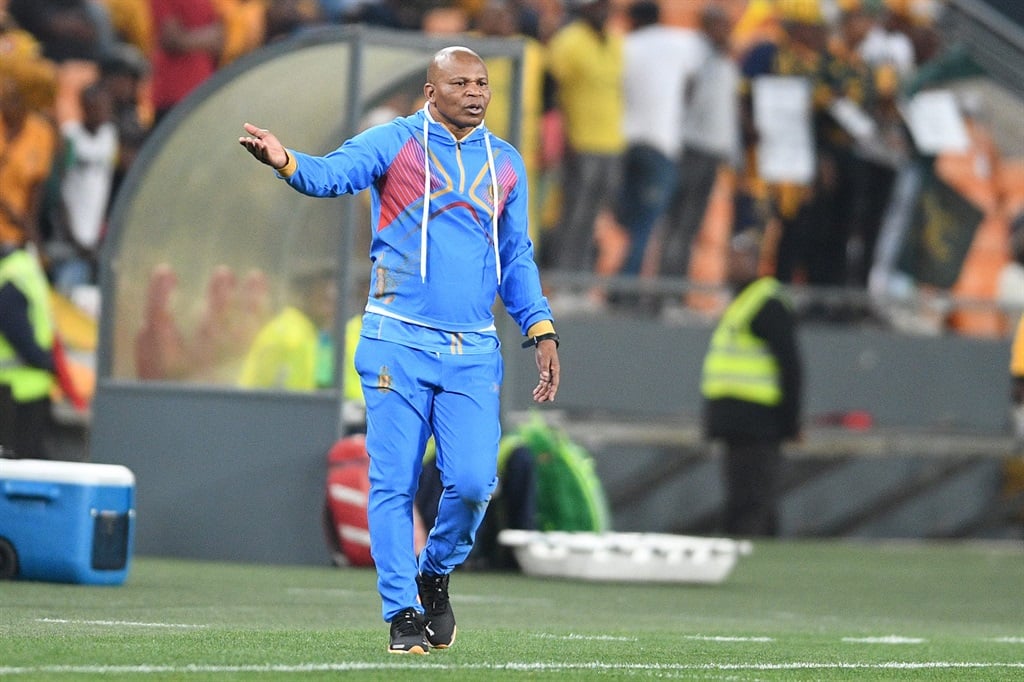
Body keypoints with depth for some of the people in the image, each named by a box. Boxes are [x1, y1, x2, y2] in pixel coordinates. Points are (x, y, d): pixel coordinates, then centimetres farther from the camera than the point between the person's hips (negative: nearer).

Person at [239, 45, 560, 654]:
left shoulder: (506, 163, 13)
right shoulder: (394, 143, 0)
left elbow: (517, 258, 20)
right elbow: (335, 174, -19)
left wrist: (540, 330, 10)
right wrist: (287, 163, -40)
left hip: (474, 352, 3)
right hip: (398, 342, -3)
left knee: (473, 482, -9)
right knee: (394, 484, -3)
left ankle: (436, 575, 18)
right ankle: (403, 611, 6)